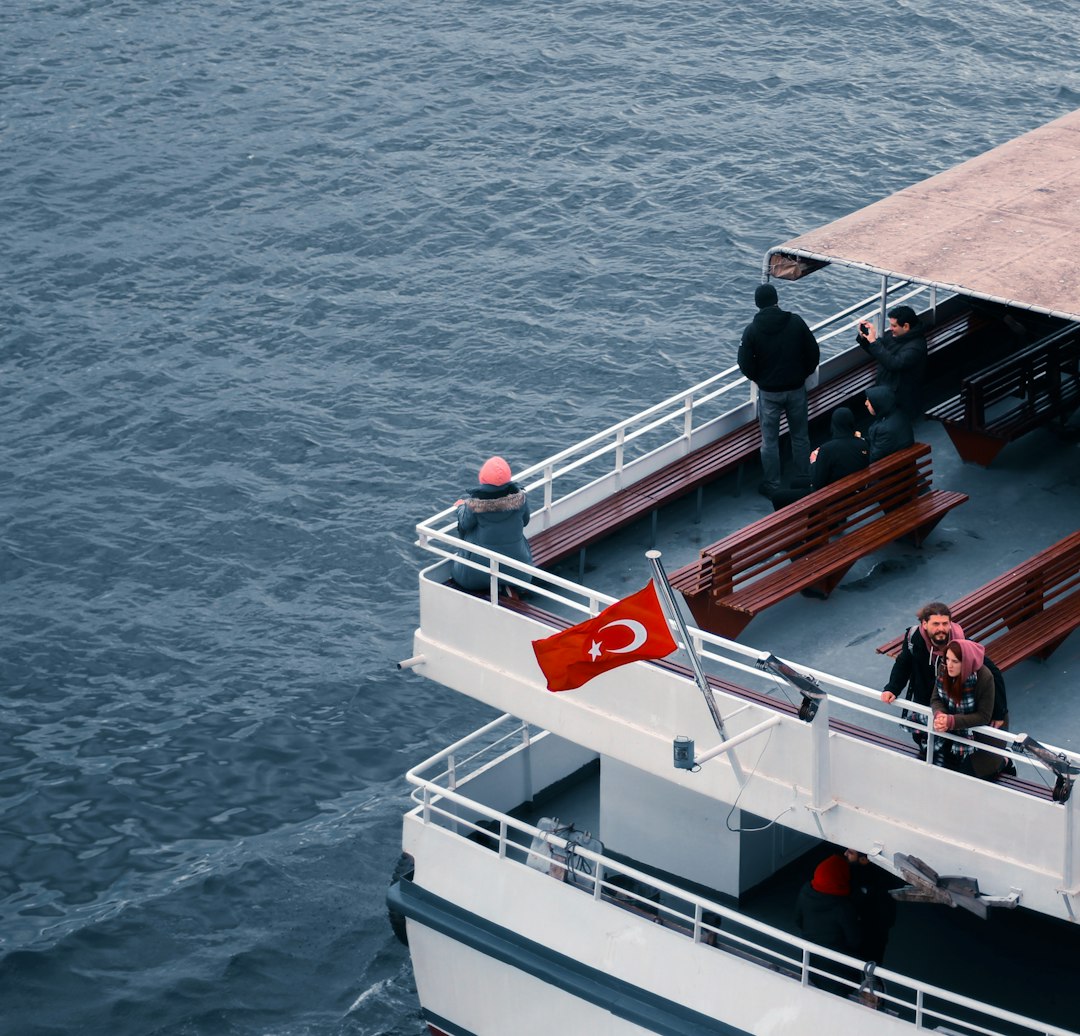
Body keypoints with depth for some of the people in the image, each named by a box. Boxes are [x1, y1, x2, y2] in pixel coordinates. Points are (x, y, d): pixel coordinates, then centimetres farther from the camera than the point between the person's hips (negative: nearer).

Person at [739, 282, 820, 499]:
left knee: (770, 440, 10)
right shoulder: (795, 322, -9)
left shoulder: (752, 330, -12)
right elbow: (813, 353, -4)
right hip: (796, 389, 2)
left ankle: (772, 485, 16)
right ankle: (805, 480, 25)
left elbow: (745, 364, -9)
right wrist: (803, 374, 13)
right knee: (800, 436, 16)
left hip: (769, 391, -2)